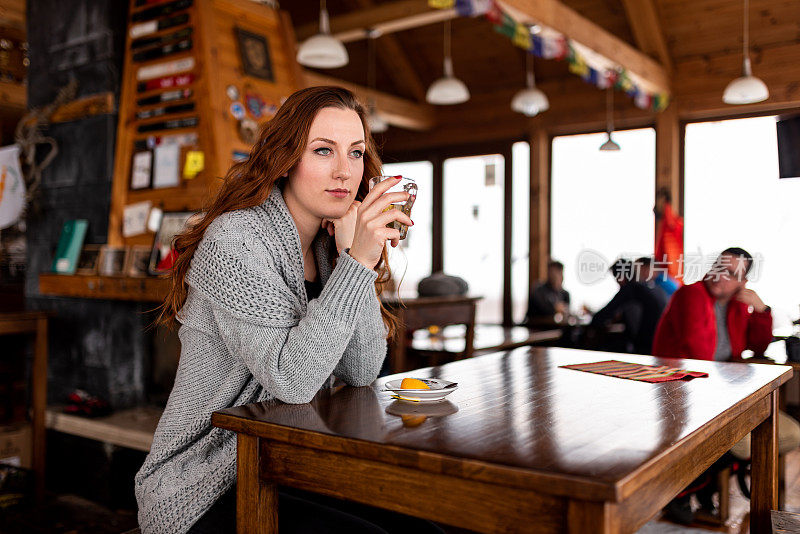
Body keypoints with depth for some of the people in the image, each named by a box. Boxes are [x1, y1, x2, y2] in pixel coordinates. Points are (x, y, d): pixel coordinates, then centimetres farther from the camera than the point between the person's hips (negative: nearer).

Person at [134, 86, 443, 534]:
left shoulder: (325, 248, 6)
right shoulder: (233, 240, -17)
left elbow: (362, 372, -4)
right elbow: (290, 379, -27)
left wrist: (353, 251, -13)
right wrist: (357, 263, -30)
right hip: (202, 492, -6)